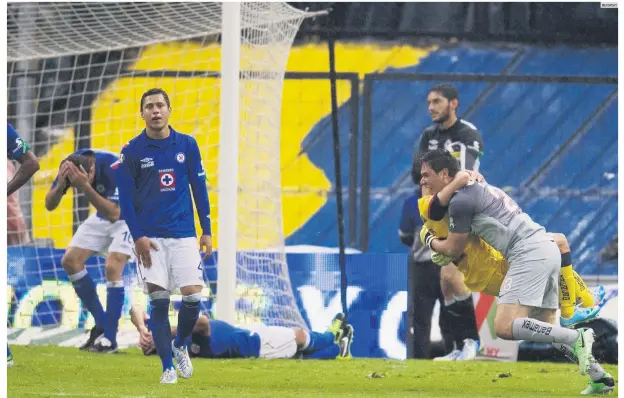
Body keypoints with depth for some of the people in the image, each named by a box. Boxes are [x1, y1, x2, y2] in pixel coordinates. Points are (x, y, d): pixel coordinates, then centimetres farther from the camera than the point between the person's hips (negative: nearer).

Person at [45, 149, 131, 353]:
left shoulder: (114, 167, -37)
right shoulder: (72, 165, -19)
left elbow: (113, 214, -41)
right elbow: (50, 205, -16)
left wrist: (85, 187, -50)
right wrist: (60, 185, -37)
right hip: (102, 216, 7)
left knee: (112, 267, -23)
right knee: (70, 261, -2)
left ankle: (110, 339, -15)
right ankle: (101, 325, 8)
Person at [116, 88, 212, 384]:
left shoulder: (187, 145, 3)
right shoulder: (132, 151, -2)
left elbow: (199, 188, 8)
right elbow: (125, 198, 0)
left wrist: (207, 231, 6)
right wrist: (138, 236, -8)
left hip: (184, 236, 1)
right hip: (150, 238, -1)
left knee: (193, 297, -7)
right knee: (158, 301, -5)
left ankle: (180, 346, 21)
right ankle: (168, 367, 4)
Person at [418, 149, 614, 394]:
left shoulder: (460, 201, -6)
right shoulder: (477, 188, 23)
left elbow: (454, 250, 4)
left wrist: (430, 241, 25)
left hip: (529, 253, -10)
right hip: (548, 247, 10)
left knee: (504, 327, -18)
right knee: (545, 329, 15)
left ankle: (577, 339, -23)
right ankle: (599, 377, 8)